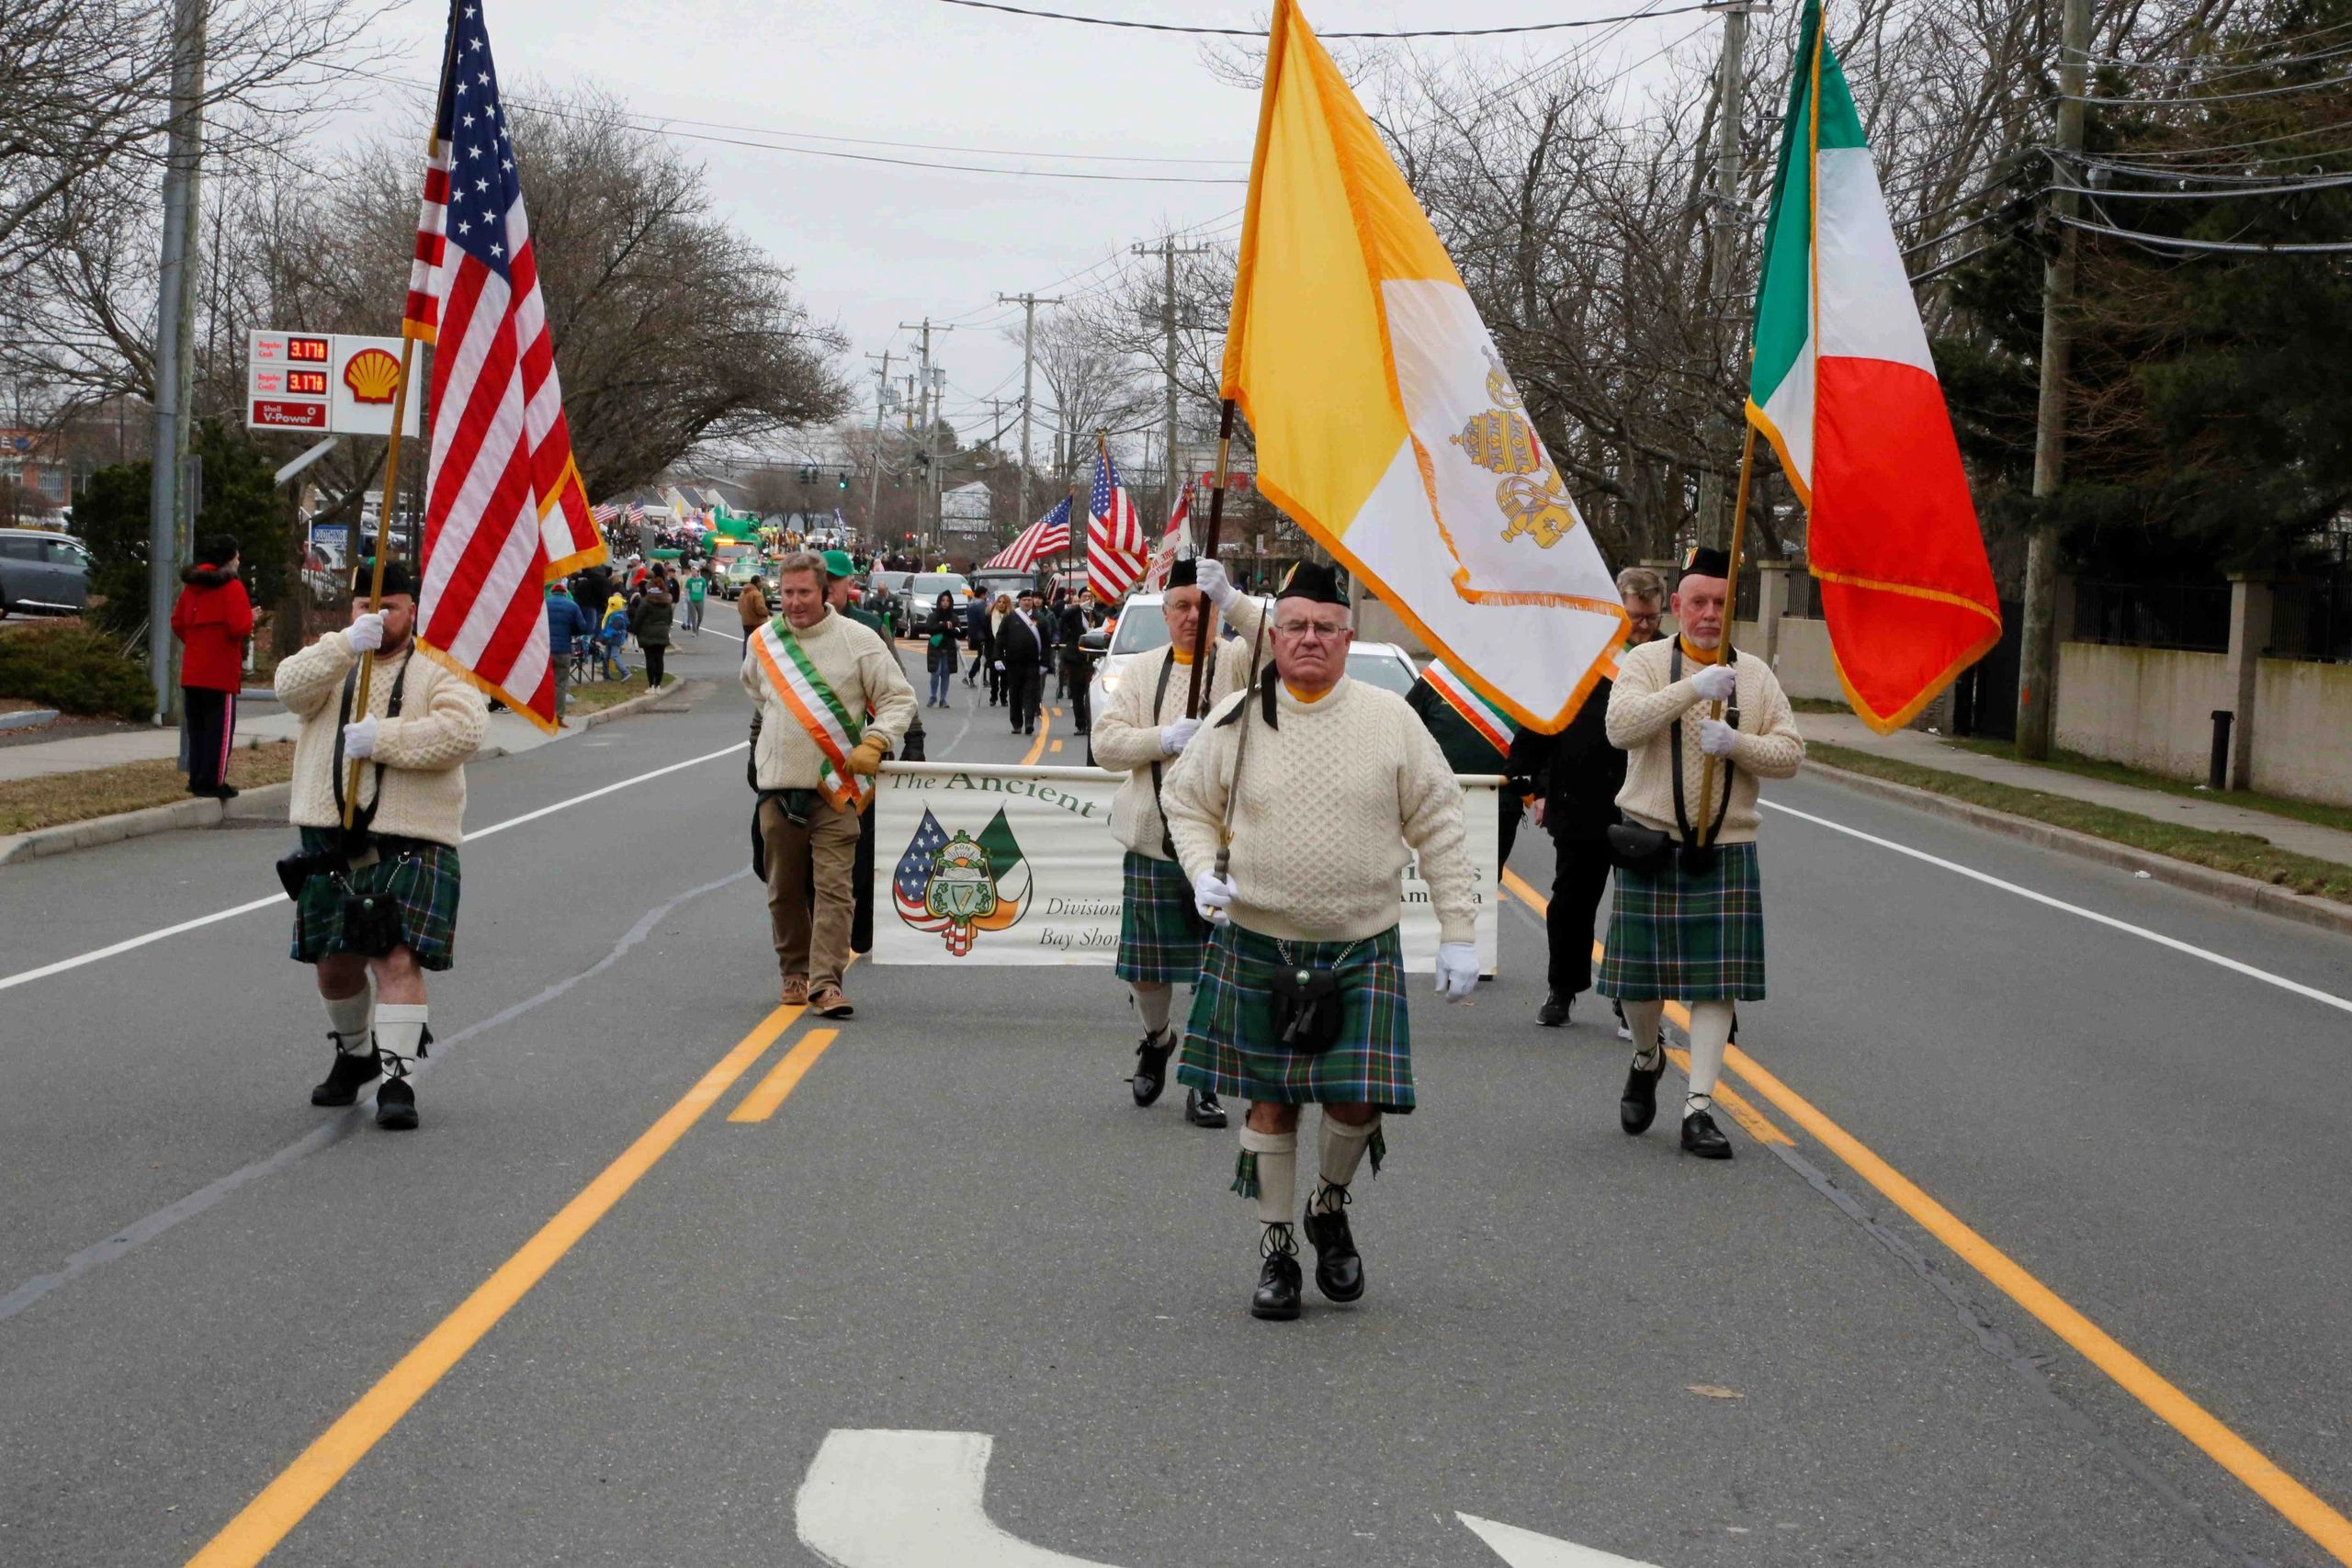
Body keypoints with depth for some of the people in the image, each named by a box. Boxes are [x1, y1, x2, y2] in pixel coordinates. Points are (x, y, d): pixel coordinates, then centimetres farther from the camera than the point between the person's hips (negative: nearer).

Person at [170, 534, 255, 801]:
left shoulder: (191, 585, 11)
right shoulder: (231, 586, -10)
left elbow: (178, 623, 13)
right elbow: (240, 627, -19)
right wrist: (250, 618, 1)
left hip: (192, 671, 7)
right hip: (221, 671, -7)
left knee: (197, 728, 13)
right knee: (220, 727, -2)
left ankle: (197, 779, 15)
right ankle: (213, 782, -3)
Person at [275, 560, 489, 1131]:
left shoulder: (438, 670, 3)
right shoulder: (330, 660, 13)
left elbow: (465, 729, -15)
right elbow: (292, 689, -10)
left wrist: (382, 739, -19)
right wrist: (347, 644, -25)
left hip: (411, 841, -4)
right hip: (330, 838, 4)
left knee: (398, 957, -14)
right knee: (336, 960, 13)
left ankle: (396, 1078, -13)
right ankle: (354, 1054, 36)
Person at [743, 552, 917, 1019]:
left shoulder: (857, 640, -2)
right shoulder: (762, 643, 9)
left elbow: (899, 698, 0)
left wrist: (874, 744, -13)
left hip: (836, 789, -3)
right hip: (779, 788, 3)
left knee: (834, 886, -11)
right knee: (784, 890, 9)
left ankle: (826, 982, -13)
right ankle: (796, 972, 24)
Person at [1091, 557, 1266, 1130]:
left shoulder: (1238, 662, 1)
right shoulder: (1145, 669, 10)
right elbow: (1105, 743, 3)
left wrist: (1230, 599, -33)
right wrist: (1166, 739, -12)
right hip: (1153, 841, 3)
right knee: (1145, 968, 9)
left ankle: (1204, 1082, 12)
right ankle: (1157, 1039, 39)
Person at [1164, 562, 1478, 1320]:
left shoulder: (1390, 719, -3)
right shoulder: (1236, 721, -2)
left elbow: (1439, 826, 2)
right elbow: (1186, 800, 13)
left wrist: (1459, 933, -1)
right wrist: (1203, 869, -6)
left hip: (1361, 949, 0)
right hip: (1259, 944, 0)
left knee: (1358, 1100, -7)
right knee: (1270, 1101, 6)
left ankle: (1330, 1206, 24)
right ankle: (1275, 1248, 22)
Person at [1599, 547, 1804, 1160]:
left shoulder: (1757, 676, 7)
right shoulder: (1645, 662, 0)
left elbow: (1790, 755, 3)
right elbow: (1620, 727, -18)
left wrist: (1736, 744, -16)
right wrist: (1693, 687, -27)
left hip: (1726, 850, 1)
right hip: (1652, 842, -1)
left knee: (1718, 982, -4)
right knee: (1640, 978, 5)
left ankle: (1699, 1109, -1)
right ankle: (1646, 1061, 36)